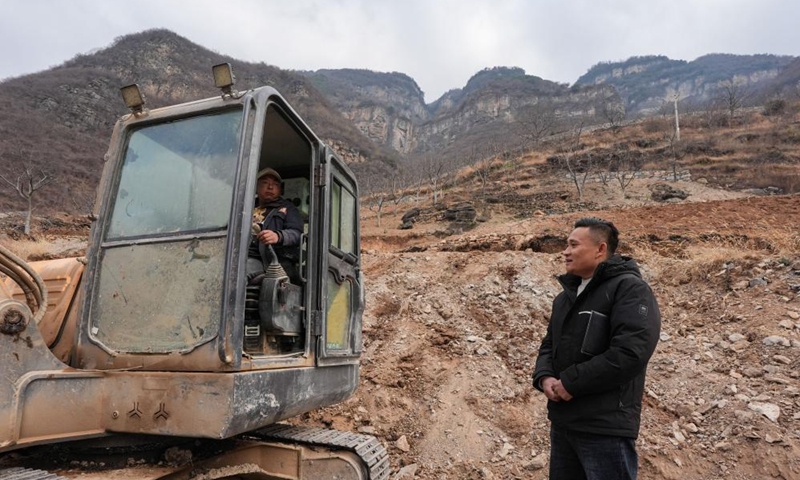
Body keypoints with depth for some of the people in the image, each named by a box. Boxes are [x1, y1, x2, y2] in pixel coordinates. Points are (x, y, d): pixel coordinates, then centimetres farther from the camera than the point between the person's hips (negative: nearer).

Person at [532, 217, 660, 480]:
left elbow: (630, 352, -24)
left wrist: (570, 382, -19)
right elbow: (549, 344, 16)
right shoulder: (566, 295, 15)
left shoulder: (630, 289, -12)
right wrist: (544, 378, -5)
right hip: (562, 422, 8)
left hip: (605, 426, -8)